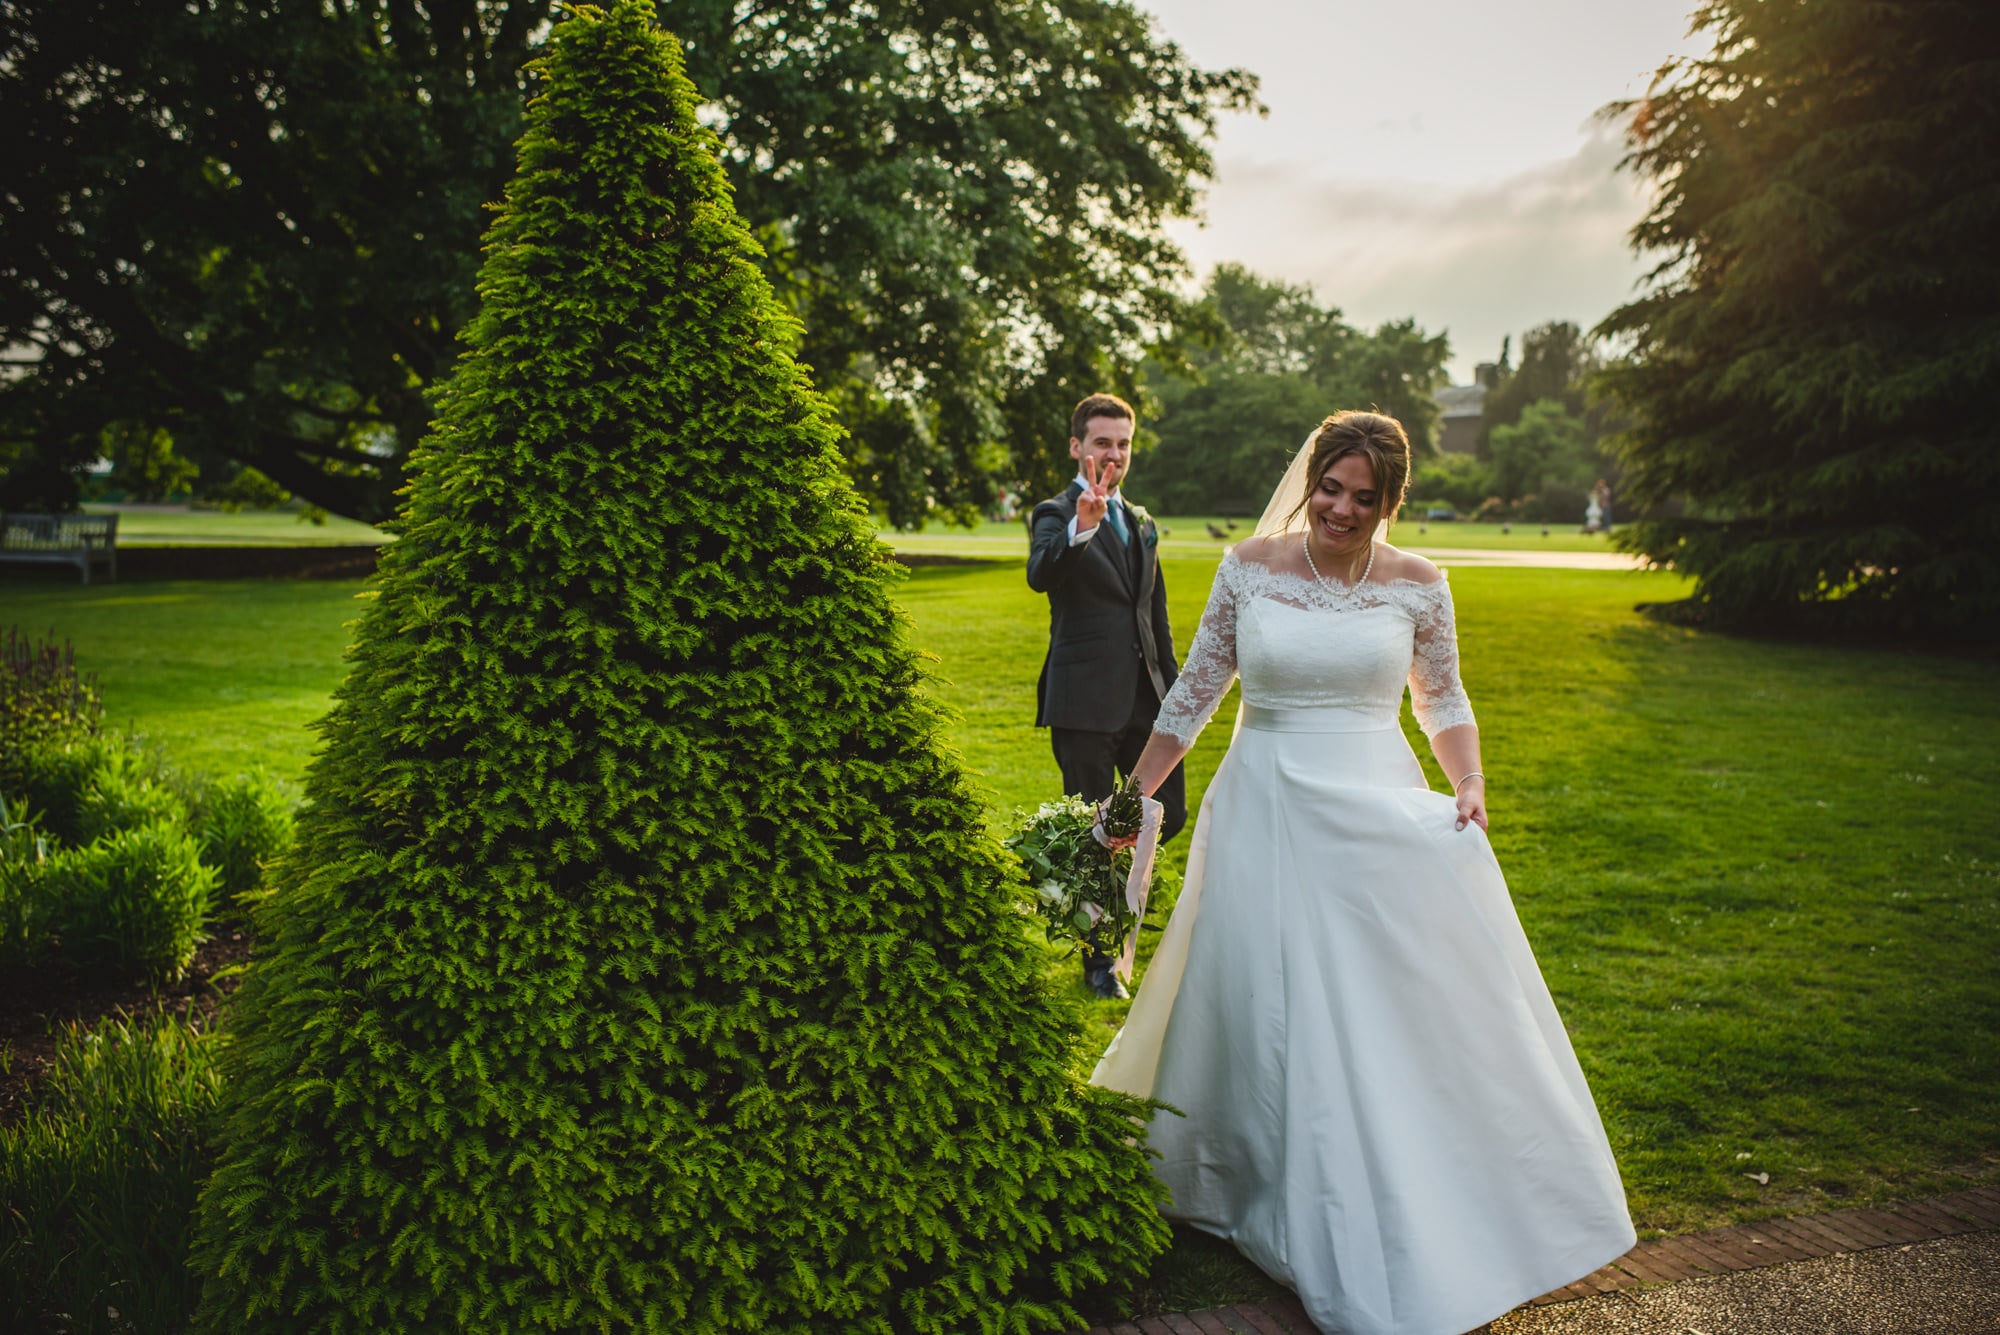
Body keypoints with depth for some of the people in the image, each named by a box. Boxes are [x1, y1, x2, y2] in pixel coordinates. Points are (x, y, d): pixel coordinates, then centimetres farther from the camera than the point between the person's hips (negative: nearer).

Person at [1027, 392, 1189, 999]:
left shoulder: (1141, 523, 16)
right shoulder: (1056, 514, -6)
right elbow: (1039, 574, -29)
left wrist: (1174, 689, 18)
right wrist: (1082, 528, -47)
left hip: (1145, 698, 6)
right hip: (1085, 702, -6)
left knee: (1168, 814, 9)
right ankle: (1099, 959, 19)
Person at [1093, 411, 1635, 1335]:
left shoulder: (1417, 586, 0)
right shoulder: (1249, 568, -2)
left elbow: (1443, 701, 13)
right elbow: (1193, 694, 5)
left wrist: (1469, 786, -4)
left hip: (1382, 817, 0)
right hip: (1267, 816, 0)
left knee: (1411, 1011, 3)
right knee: (1269, 1014, 5)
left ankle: (1428, 1232, 23)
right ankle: (1300, 1217, 25)